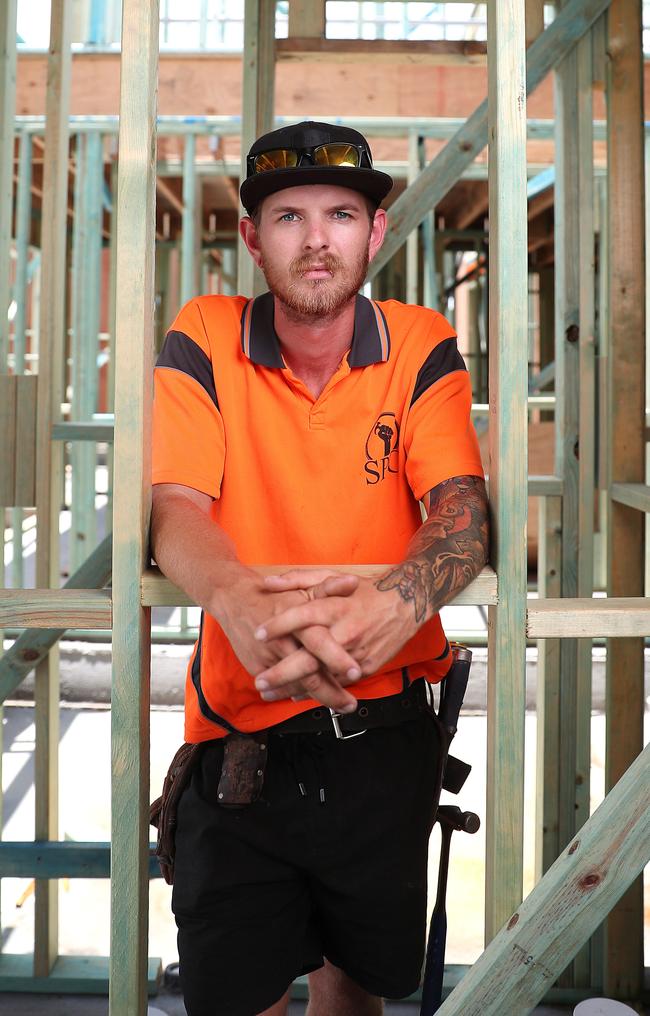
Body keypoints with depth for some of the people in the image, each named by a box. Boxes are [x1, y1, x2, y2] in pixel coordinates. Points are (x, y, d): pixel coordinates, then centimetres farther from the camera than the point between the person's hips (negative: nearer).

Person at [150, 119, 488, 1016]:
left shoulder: (422, 347, -2)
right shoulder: (205, 340, -3)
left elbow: (462, 507, -13)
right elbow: (176, 506, -13)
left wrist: (399, 599, -38)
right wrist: (233, 596, -38)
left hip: (386, 738, 1)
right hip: (240, 741, -1)